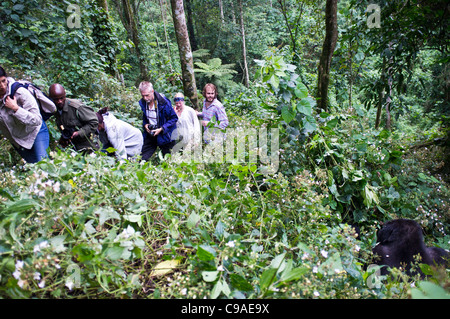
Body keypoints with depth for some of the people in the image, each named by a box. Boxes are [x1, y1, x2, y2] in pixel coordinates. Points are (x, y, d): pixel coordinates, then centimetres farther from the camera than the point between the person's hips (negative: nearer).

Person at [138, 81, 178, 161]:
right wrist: (145, 124, -6)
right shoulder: (142, 102, -3)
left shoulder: (163, 102, -21)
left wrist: (161, 129, -21)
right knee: (142, 159, 1)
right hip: (150, 134, 5)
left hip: (164, 134, -4)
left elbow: (174, 118, -13)